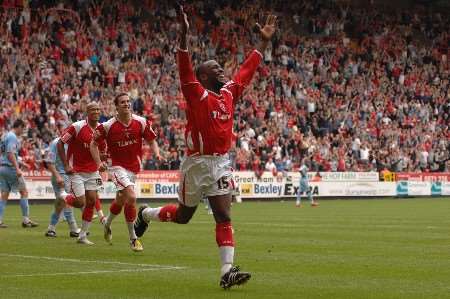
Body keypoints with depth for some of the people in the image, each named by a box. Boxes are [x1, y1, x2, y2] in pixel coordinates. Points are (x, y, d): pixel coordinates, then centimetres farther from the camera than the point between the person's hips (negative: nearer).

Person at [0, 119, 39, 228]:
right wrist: (17, 169, -25)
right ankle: (26, 219, 0)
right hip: (10, 167, -9)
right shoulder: (13, 137, -11)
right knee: (24, 192, 0)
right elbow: (11, 154, -21)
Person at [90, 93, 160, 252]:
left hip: (134, 167, 5)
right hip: (118, 166, -5)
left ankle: (107, 224, 49)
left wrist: (157, 154, -14)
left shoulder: (141, 122, -4)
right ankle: (133, 238, -12)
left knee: (120, 200, 19)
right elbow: (94, 144, 0)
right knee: (131, 197, -23)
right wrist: (99, 162, -12)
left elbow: (151, 140, 6)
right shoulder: (107, 126, -11)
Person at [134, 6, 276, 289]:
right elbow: (185, 68, -24)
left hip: (222, 163, 5)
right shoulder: (197, 95, -11)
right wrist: (185, 34, -36)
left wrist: (264, 41, 20)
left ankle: (227, 271, -12)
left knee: (224, 217, -6)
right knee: (183, 215, 13)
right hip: (197, 163, -5)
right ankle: (145, 214, 42)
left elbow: (247, 70, 19)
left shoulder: (229, 93, 8)